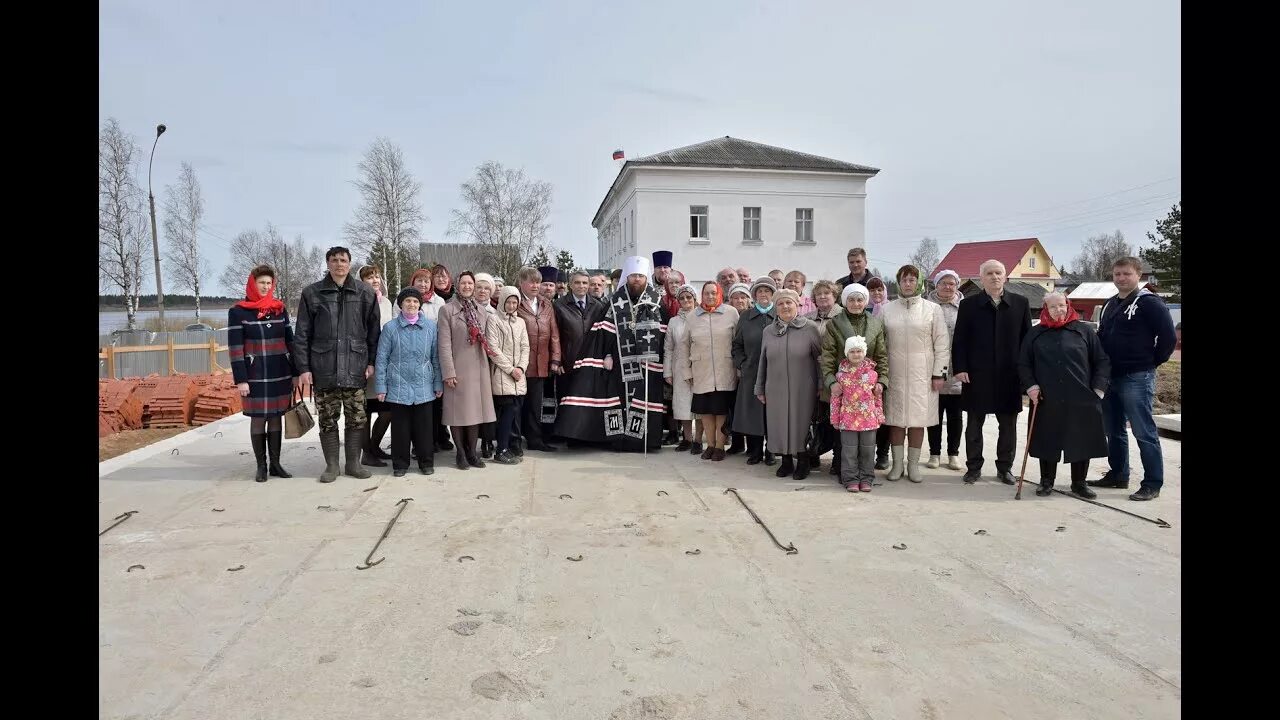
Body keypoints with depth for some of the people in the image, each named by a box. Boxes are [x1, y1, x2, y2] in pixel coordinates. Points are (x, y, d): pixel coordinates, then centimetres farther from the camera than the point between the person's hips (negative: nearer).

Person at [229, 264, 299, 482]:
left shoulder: (280, 309, 9)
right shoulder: (238, 311, -2)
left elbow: (290, 342, 11)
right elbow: (235, 348, -6)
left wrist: (295, 372, 7)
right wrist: (241, 379, -11)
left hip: (281, 374, 3)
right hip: (255, 376, -3)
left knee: (276, 418, 8)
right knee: (258, 419, 3)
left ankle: (276, 464, 16)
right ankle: (261, 466, 13)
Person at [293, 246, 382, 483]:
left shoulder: (365, 293, 4)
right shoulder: (312, 293, 3)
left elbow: (373, 330, 6)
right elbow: (302, 334, 3)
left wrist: (372, 362, 1)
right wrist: (303, 368, -2)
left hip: (355, 368, 0)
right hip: (323, 369, 0)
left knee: (357, 419, 4)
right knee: (327, 419, 7)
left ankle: (353, 463, 19)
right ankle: (331, 465, 20)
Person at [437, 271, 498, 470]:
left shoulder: (482, 311, 12)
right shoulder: (447, 310, -2)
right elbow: (444, 344, -7)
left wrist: (488, 363, 9)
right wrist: (448, 372, -13)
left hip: (479, 368, 4)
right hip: (458, 368, -4)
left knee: (476, 409, 7)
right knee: (459, 411, 1)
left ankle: (472, 451, 18)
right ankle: (461, 453, 13)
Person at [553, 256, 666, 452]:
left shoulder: (655, 300, 5)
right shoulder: (617, 300, 5)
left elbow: (662, 331, 2)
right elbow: (607, 330, 3)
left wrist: (659, 358, -5)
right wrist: (607, 355, -6)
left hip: (648, 361, 0)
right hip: (622, 360, 1)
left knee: (646, 397, 0)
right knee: (622, 397, 2)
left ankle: (646, 439, 8)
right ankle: (623, 438, 9)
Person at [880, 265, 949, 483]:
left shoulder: (932, 309, 4)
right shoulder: (887, 310, 7)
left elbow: (942, 344, 2)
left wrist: (938, 374, -3)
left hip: (921, 375, -1)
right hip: (894, 373, 1)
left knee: (918, 420, 3)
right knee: (895, 420, 4)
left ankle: (914, 465, 13)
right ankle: (897, 464, 14)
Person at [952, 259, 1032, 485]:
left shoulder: (1020, 303, 6)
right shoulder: (968, 305, 3)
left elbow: (1027, 338, 5)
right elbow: (960, 340, 1)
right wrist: (960, 368, -7)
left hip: (1010, 375, 1)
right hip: (977, 375, -1)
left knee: (1008, 425, 9)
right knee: (974, 424, 6)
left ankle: (1005, 467, 21)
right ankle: (974, 467, 16)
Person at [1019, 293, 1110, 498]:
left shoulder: (1084, 331, 6)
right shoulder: (1035, 334, 8)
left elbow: (1102, 361, 7)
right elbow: (1023, 364, 10)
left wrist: (1099, 388, -2)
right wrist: (1030, 385, -4)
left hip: (1081, 400, 0)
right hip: (1046, 401, 0)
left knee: (1082, 441, 5)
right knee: (1047, 441, 5)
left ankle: (1079, 483, 20)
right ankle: (1046, 481, 19)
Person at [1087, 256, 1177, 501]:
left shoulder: (1149, 303, -9)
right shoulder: (1109, 304, 15)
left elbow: (1169, 336, -12)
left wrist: (1153, 362, -4)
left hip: (1137, 378, -8)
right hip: (1110, 377, 8)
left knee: (1144, 433, -4)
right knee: (1113, 430, 15)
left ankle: (1152, 483, 3)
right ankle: (1117, 475, 27)